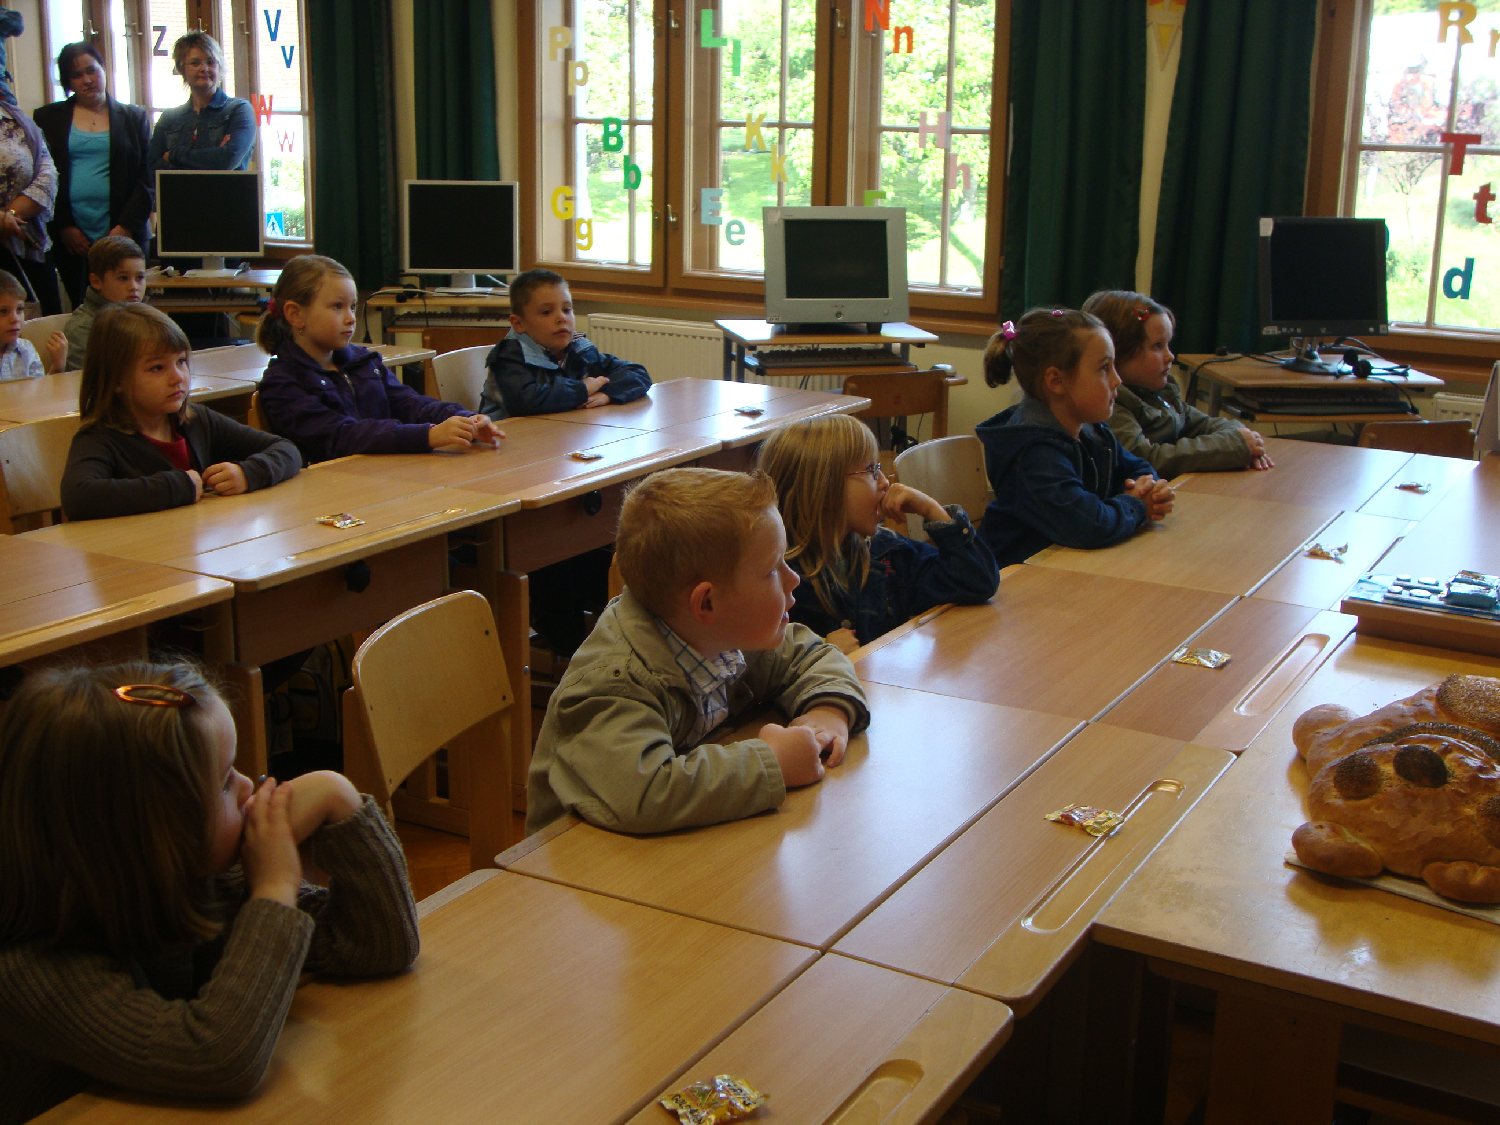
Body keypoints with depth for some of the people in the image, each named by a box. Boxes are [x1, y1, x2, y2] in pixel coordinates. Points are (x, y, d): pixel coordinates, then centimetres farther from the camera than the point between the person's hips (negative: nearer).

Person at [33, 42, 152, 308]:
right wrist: (63, 227, -4)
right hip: (71, 237, 1)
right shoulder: (48, 118, 12)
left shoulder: (134, 118, 12)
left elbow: (147, 179, 5)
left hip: (123, 236, 0)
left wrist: (126, 226, -6)